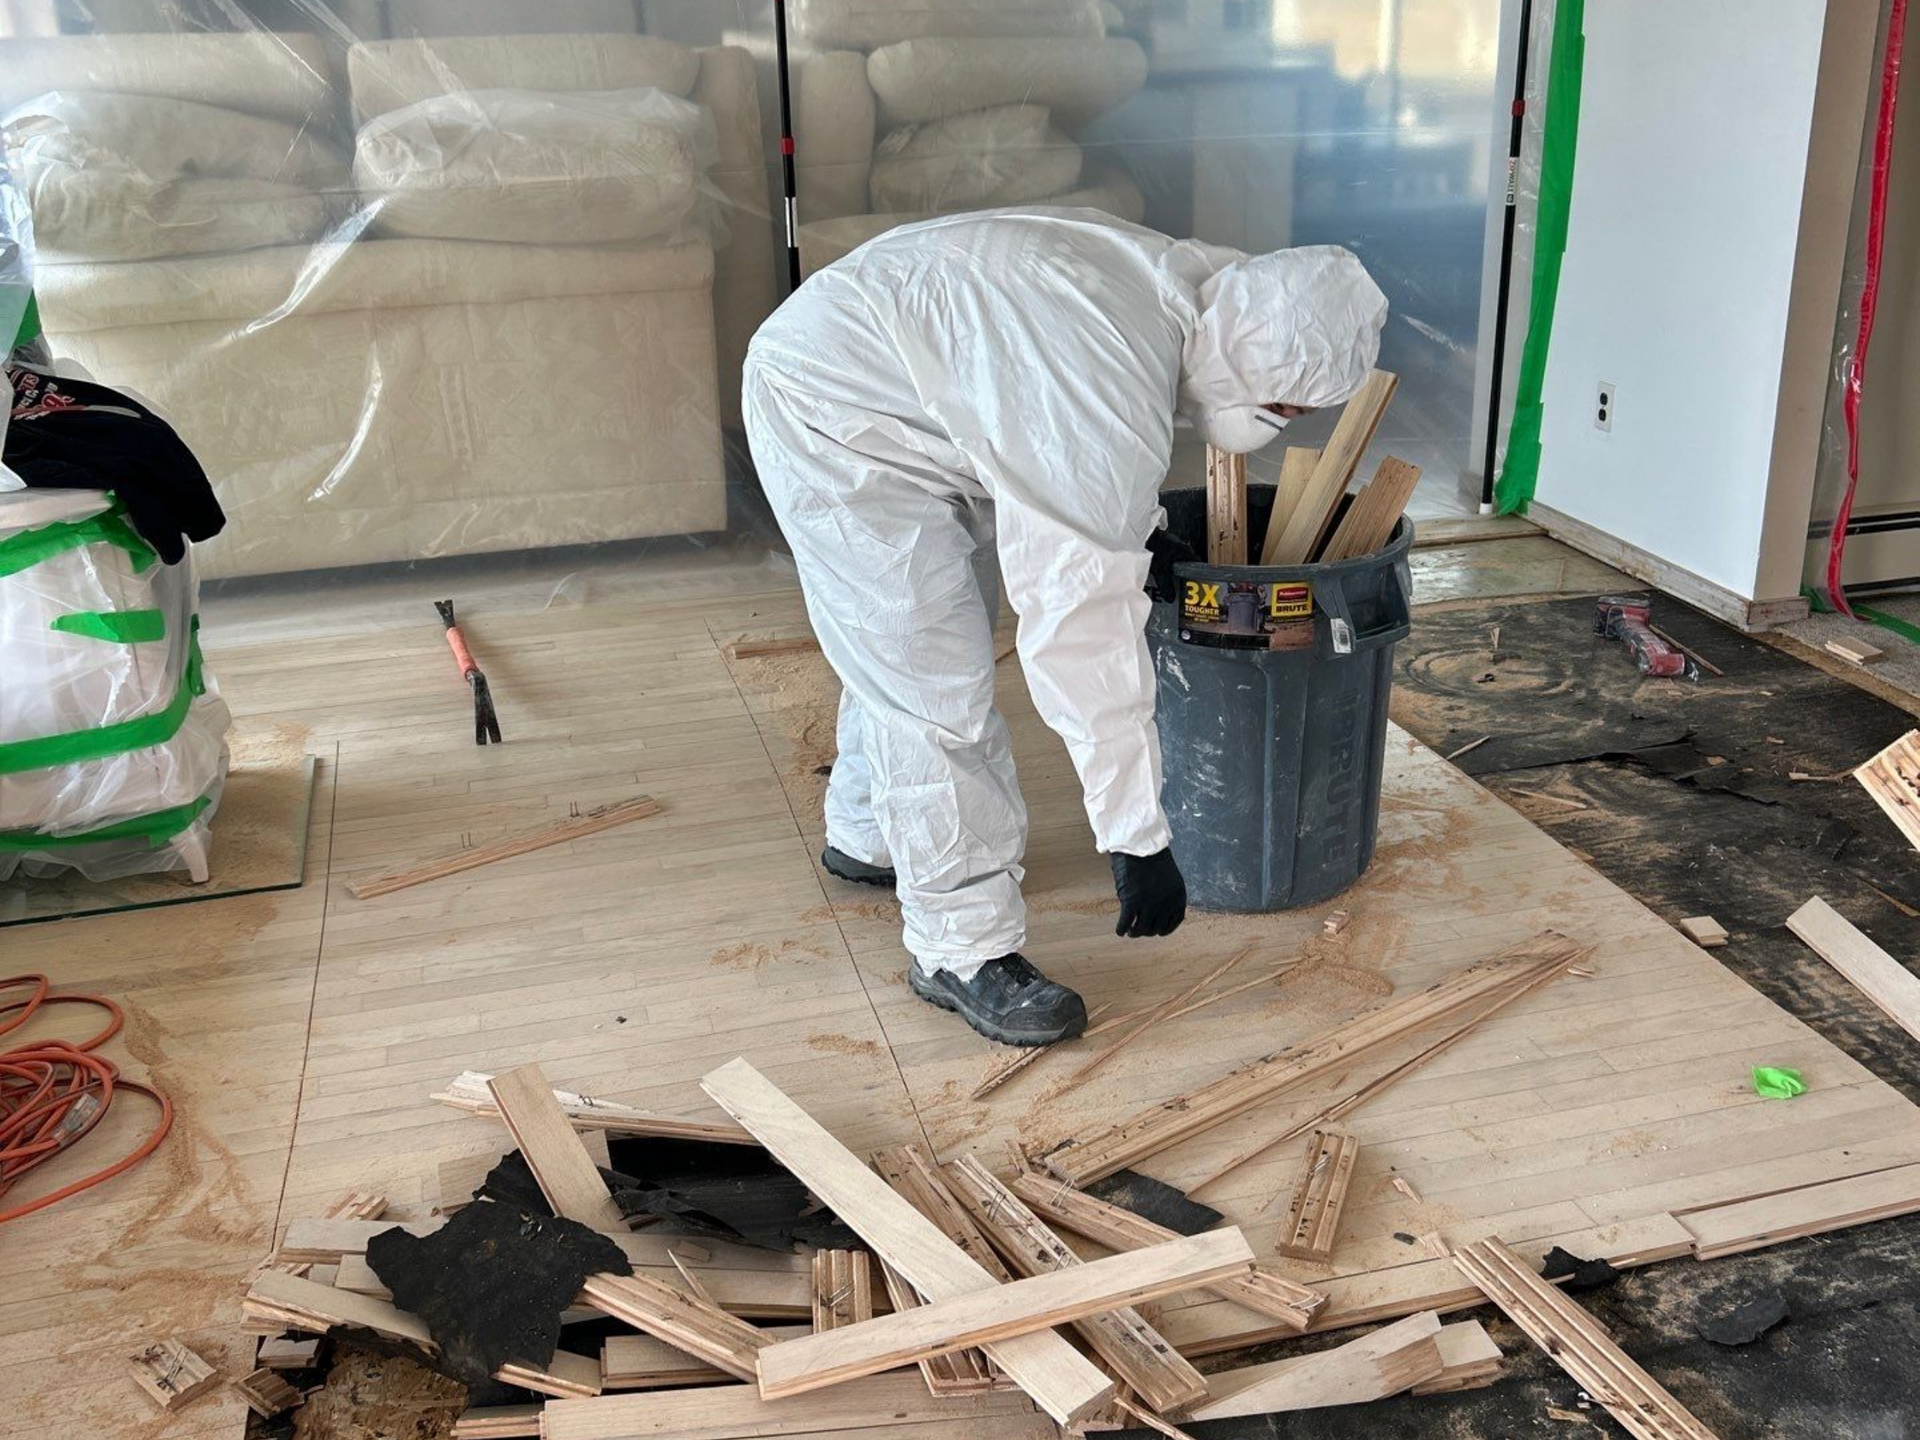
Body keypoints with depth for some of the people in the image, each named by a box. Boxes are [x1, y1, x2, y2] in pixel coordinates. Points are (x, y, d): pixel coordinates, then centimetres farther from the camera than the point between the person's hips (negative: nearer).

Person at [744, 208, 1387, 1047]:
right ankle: (963, 952, 4)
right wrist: (1135, 840, -27)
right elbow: (1086, 635, -33)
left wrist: (1141, 522, 23)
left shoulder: (1188, 279, -7)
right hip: (831, 417, -10)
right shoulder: (1111, 415, -34)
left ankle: (866, 835, 45)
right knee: (935, 687, -9)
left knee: (895, 648, 23)